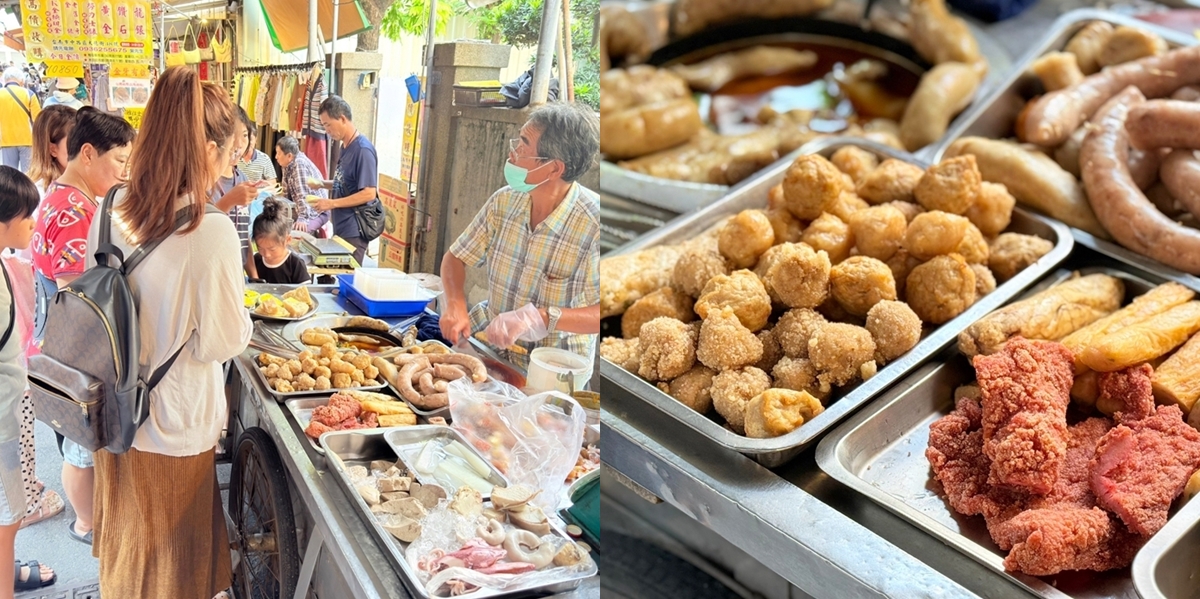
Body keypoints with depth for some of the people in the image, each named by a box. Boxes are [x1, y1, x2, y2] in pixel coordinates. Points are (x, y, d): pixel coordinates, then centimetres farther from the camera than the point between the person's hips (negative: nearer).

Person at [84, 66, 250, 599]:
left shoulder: (112, 210, -6)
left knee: (128, 541, 28)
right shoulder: (210, 231, -26)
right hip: (175, 424, -6)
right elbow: (223, 340, -18)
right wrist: (241, 317, 1)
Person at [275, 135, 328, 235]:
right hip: (305, 210, 9)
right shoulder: (288, 165, 7)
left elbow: (303, 194, -28)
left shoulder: (299, 164, -20)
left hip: (318, 212, -9)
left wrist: (303, 218, -34)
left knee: (298, 231, -31)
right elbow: (287, 194, 11)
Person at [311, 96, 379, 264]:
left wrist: (332, 203, -19)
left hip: (354, 231, -9)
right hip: (341, 227, 9)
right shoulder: (345, 147, 10)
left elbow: (368, 193, -21)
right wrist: (322, 184, 5)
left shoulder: (363, 150, -17)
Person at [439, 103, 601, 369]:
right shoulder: (504, 201, -2)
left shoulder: (593, 223, -20)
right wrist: (456, 305, -12)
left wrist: (541, 317, -39)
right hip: (490, 345, 4)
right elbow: (455, 258, 8)